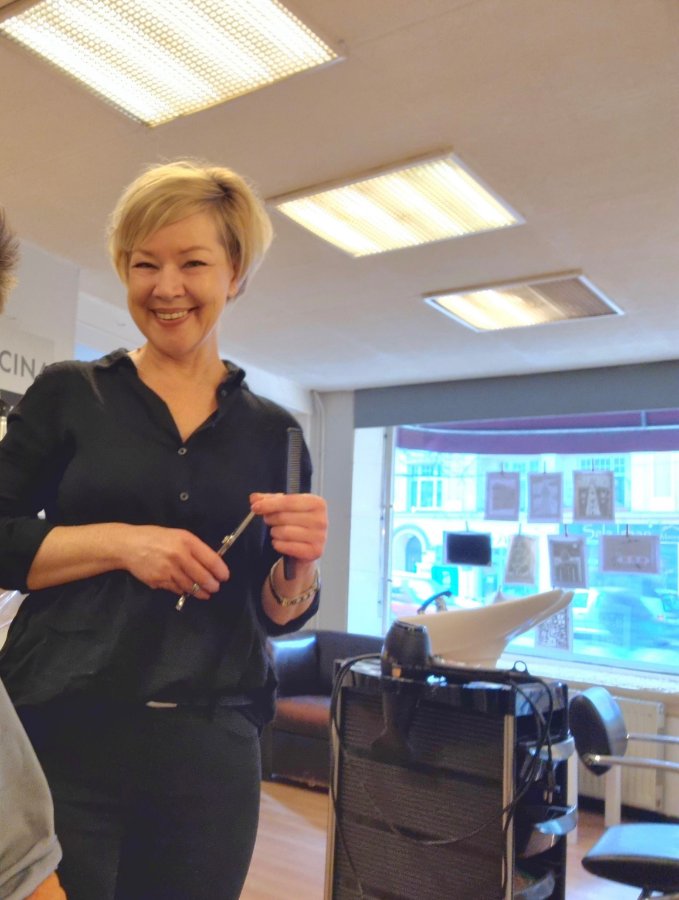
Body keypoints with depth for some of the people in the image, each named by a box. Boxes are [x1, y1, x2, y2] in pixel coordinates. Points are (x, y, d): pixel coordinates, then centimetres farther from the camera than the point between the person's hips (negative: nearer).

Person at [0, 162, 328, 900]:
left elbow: (277, 615, 8)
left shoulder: (273, 432, 5)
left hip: (211, 753, 2)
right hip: (62, 733, -1)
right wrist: (120, 541, -15)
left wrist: (301, 563, -13)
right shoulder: (69, 394, 1)